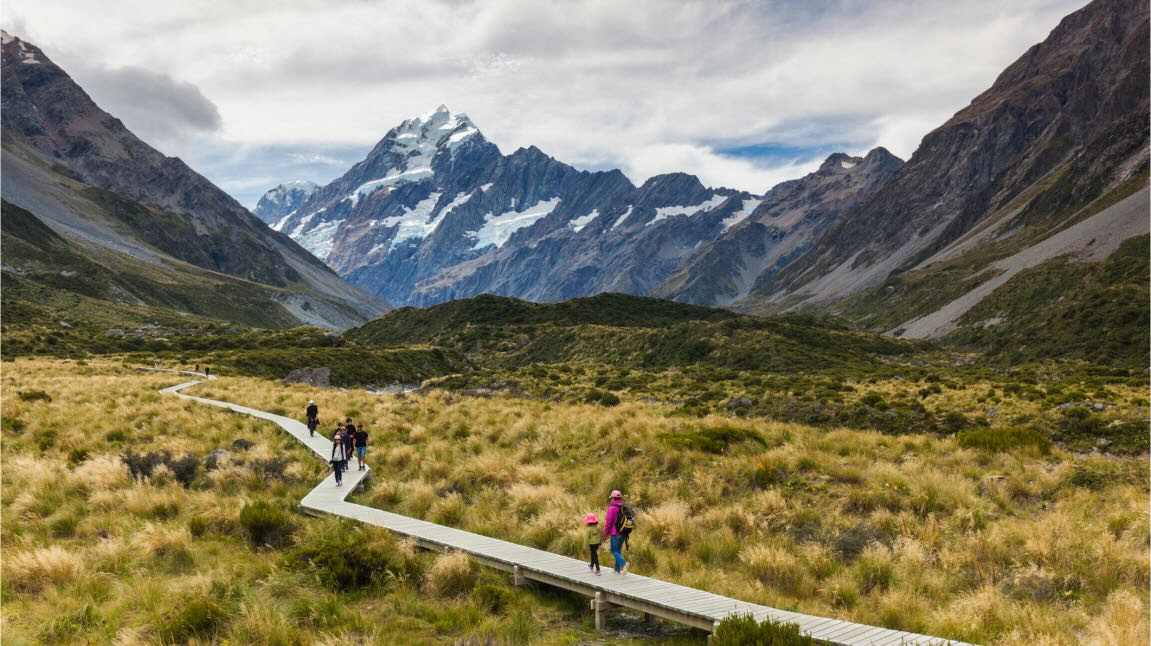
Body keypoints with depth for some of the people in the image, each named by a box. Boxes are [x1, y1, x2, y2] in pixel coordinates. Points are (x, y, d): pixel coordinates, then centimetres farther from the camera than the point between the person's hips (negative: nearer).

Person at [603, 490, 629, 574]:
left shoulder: (612, 508, -16)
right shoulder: (624, 508, 3)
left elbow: (608, 522, -16)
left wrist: (606, 533, -4)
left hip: (615, 533, -6)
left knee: (614, 550, 2)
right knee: (618, 550, 17)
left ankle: (623, 563, -20)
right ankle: (617, 568, 20)